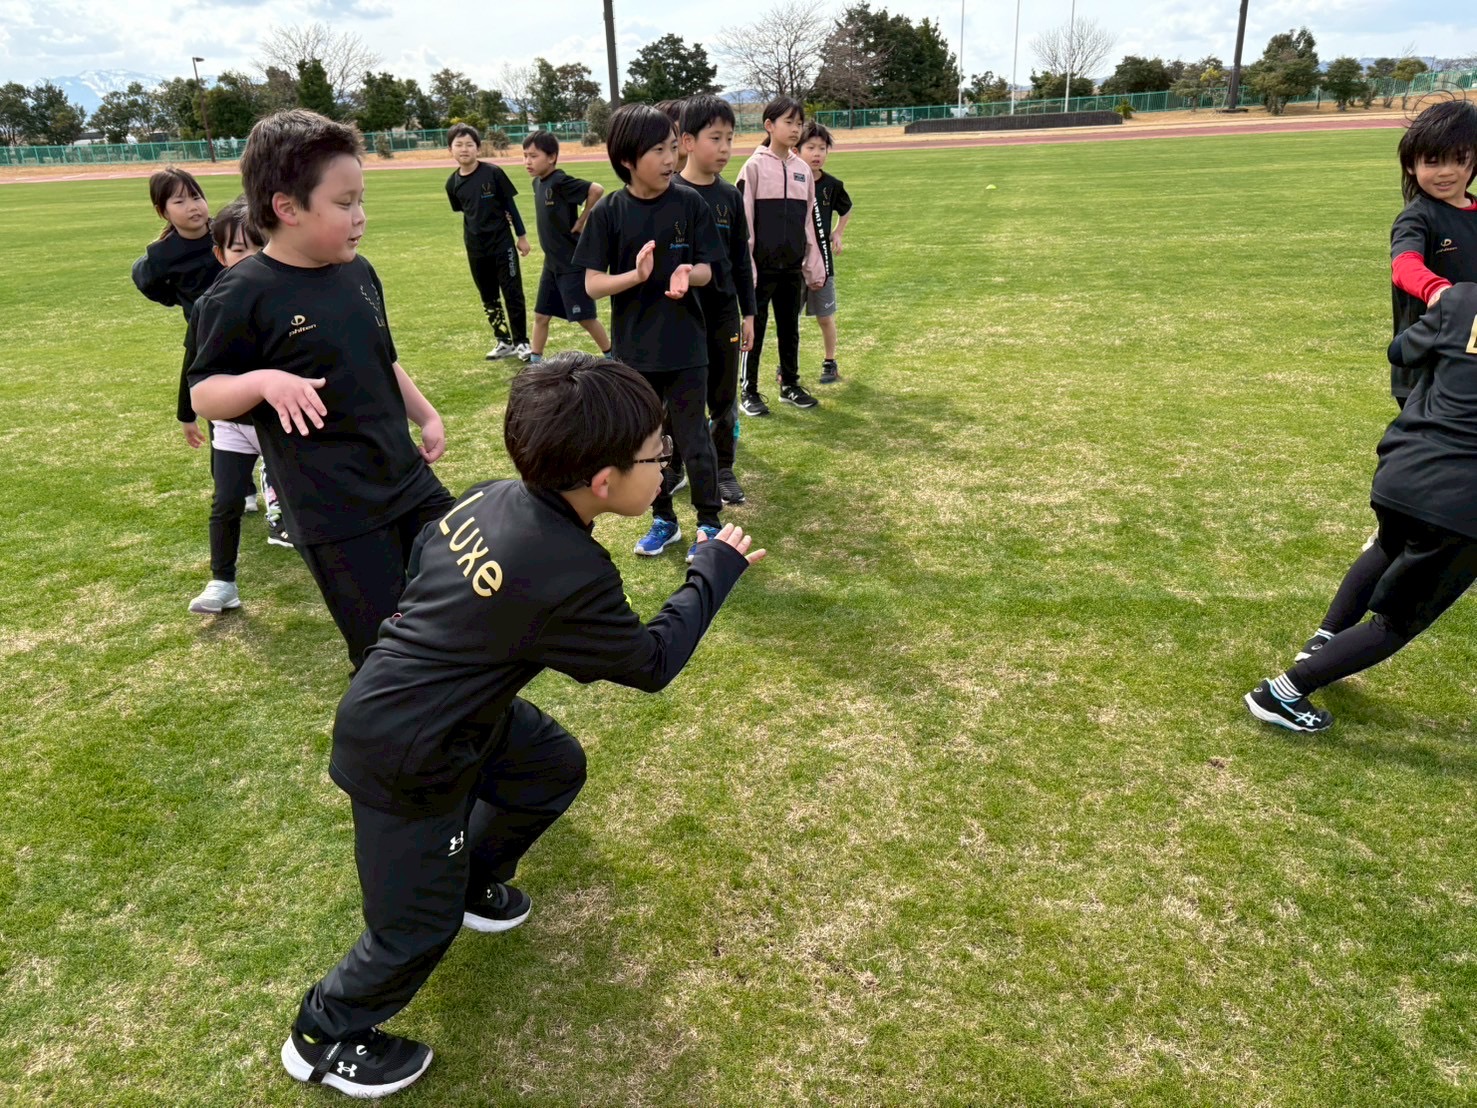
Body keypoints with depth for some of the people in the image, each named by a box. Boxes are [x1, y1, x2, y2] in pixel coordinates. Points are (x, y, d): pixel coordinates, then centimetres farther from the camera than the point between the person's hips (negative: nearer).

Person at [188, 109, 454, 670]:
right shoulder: (243, 296, -13)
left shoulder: (359, 273, 7)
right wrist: (263, 381, -27)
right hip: (333, 513, -7)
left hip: (408, 479, 7)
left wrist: (427, 416, 18)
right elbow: (203, 394, -9)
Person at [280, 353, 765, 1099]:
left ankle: (473, 882, 45)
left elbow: (421, 552, 10)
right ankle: (324, 1039, 34)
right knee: (420, 927, 9)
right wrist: (714, 572, -5)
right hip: (404, 757, -8)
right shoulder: (573, 576, -31)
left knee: (555, 768, 23)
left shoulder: (490, 496, -9)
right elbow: (652, 664, -14)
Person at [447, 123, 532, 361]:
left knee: (513, 295, -1)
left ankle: (521, 342, 10)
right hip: (475, 249, 4)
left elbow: (510, 204, -3)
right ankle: (504, 342, 23)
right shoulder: (453, 183, -1)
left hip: (503, 244, -4)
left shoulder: (493, 173, -10)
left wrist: (522, 236, -1)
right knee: (488, 299, 11)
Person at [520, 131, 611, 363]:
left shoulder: (560, 182, -19)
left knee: (585, 317, 2)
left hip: (573, 263, -8)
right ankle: (535, 361, 21)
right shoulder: (538, 183, 5)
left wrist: (580, 223, -19)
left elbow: (596, 189, -29)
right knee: (541, 315, 11)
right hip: (552, 263, 8)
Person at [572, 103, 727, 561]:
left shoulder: (689, 202, -6)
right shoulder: (609, 211, -7)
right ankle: (663, 520, 32)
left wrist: (687, 274, -24)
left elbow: (706, 270, -1)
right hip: (634, 351, 1)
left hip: (685, 348, -1)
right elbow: (592, 283, -8)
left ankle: (710, 523, 23)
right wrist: (636, 275, -25)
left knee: (694, 441, 5)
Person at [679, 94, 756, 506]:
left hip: (724, 313, 4)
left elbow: (740, 259, 10)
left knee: (725, 398, 10)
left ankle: (723, 469, 23)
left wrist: (748, 312, 10)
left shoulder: (730, 196, 5)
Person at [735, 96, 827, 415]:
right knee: (755, 328, 3)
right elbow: (742, 220, -8)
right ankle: (749, 392, 11)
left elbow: (808, 222, 13)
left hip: (792, 266, 5)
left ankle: (790, 385, 26)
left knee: (790, 328, 13)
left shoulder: (802, 169, 9)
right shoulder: (755, 167, -6)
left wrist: (815, 267, 11)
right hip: (762, 265, -5)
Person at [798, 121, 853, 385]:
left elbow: (846, 211, 19)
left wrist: (837, 234, 7)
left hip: (822, 258, 1)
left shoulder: (832, 185, 0)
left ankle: (830, 363, 23)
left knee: (825, 316, 8)